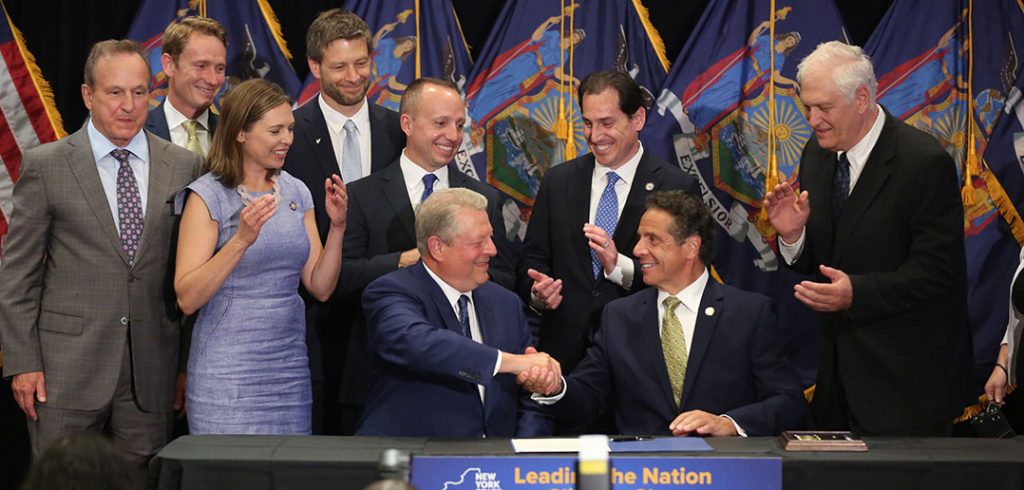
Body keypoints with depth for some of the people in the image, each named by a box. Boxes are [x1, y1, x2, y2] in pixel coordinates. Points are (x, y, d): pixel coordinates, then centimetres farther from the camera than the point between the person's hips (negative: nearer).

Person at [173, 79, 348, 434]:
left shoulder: (296, 193, 10)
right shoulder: (208, 196, -7)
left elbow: (320, 287, 8)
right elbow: (187, 299, -15)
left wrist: (337, 226, -5)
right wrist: (241, 239, -24)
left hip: (291, 371, 5)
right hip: (227, 375, -5)